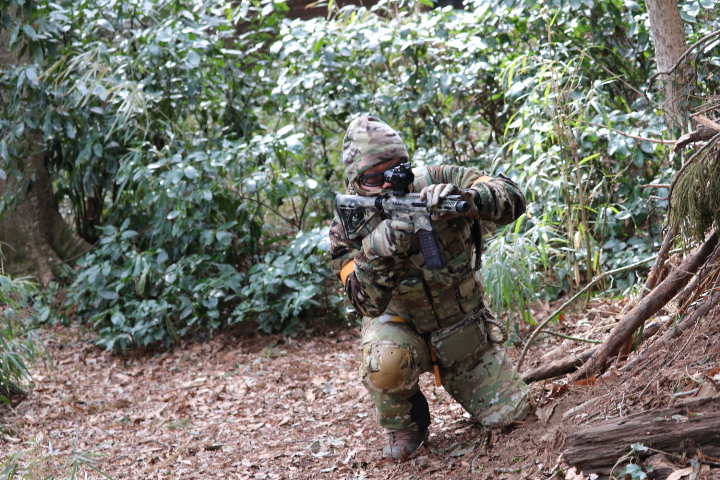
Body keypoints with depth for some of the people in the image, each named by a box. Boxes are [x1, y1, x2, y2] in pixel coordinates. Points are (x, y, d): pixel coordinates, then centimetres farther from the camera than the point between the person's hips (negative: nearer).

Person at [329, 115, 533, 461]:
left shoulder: (435, 183, -16)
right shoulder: (348, 228, -16)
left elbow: (512, 198, -25)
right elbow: (368, 303, -26)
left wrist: (465, 198, -46)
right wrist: (379, 249, -44)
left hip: (464, 330, 2)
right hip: (400, 325, -2)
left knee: (510, 413, -4)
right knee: (384, 364, -36)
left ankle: (458, 381, 30)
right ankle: (404, 425, -2)